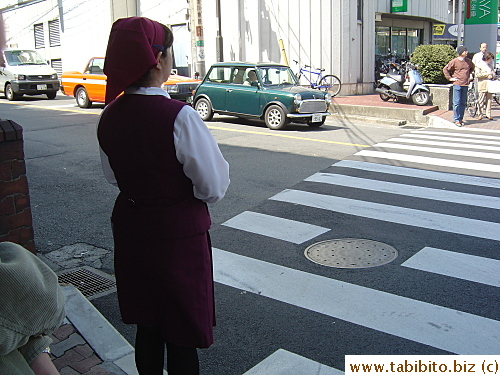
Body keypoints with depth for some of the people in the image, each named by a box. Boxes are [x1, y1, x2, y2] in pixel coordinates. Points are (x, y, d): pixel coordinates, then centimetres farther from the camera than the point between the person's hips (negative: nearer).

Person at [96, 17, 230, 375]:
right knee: (182, 336, 11)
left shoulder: (109, 116, -3)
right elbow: (214, 187, -16)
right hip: (178, 236, -6)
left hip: (129, 229, 6)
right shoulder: (180, 117, -22)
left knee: (147, 326, 22)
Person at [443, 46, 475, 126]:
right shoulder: (454, 61, -5)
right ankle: (456, 120, -2)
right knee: (457, 103, -6)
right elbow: (445, 69, -3)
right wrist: (449, 78, -5)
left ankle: (460, 119, 15)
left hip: (465, 85, 5)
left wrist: (469, 74, 19)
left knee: (463, 103, 8)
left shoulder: (468, 61, 11)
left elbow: (472, 67, 31)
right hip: (457, 84, -5)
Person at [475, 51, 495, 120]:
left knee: (489, 100, 5)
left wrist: (492, 75, -1)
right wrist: (487, 74, -15)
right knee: (481, 100, -3)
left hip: (489, 85, 6)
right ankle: (480, 114, 6)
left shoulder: (489, 65, 19)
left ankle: (488, 114, 11)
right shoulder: (479, 65, -2)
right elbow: (477, 74, -13)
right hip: (482, 85, -6)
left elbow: (493, 73, 22)